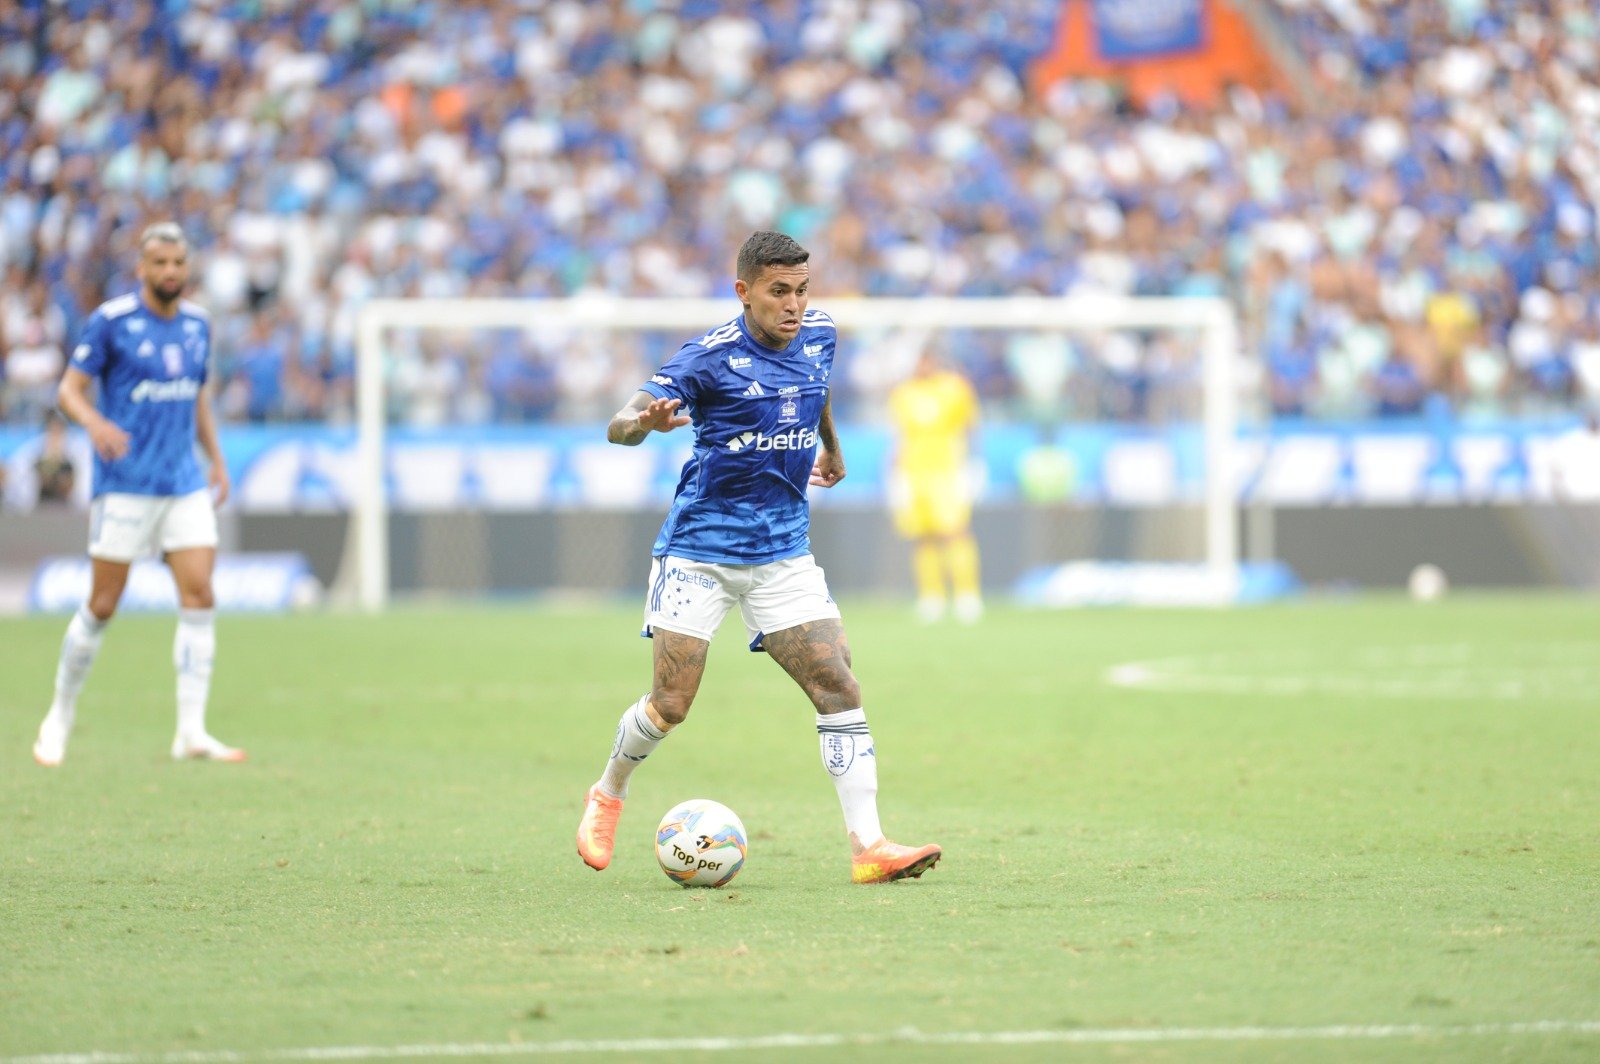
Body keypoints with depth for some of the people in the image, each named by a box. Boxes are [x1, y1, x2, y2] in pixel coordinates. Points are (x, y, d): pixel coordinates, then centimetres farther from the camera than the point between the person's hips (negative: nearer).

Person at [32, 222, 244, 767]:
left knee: (199, 595, -8)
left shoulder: (197, 323, 10)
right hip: (124, 484, -5)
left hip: (185, 484, 5)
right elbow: (69, 389, -6)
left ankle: (191, 731, -9)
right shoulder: (111, 321, -7)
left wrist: (217, 460, 19)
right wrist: (95, 423, -27)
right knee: (102, 605, -1)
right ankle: (60, 717, 17)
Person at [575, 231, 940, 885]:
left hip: (782, 554, 4)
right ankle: (607, 796, 26)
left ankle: (868, 847, -10)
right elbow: (619, 427, -17)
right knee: (670, 706, -3)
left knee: (840, 691, -9)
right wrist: (647, 422, -40)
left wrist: (831, 445, 40)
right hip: (699, 552, -4)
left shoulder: (819, 336, 2)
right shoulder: (710, 357, -14)